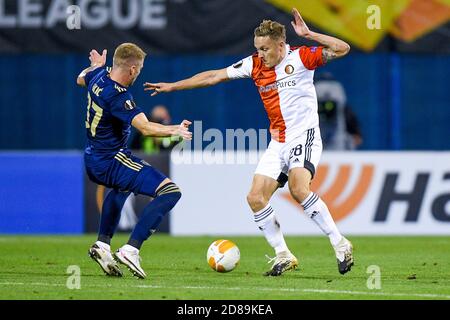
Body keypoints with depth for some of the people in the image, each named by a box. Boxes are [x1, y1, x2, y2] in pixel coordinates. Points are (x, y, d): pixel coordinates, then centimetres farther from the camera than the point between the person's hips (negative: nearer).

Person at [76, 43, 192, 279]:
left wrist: (95, 66, 47)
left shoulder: (98, 77, 3)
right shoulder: (118, 96, -24)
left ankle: (102, 245, 32)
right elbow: (145, 127, -34)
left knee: (122, 187, 42)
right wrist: (174, 130, -40)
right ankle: (130, 250, -19)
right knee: (170, 192, -15)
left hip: (92, 161, 10)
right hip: (111, 160, -10)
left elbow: (81, 79, 29)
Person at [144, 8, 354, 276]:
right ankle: (283, 256, 5)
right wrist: (172, 86, 14)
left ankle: (341, 246, -20)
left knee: (298, 188, -29)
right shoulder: (254, 65, 6)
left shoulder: (300, 57, -8)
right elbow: (214, 76, 12)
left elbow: (342, 49, -16)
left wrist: (308, 35, -24)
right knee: (255, 198, -5)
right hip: (278, 142, 7)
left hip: (304, 135, -7)